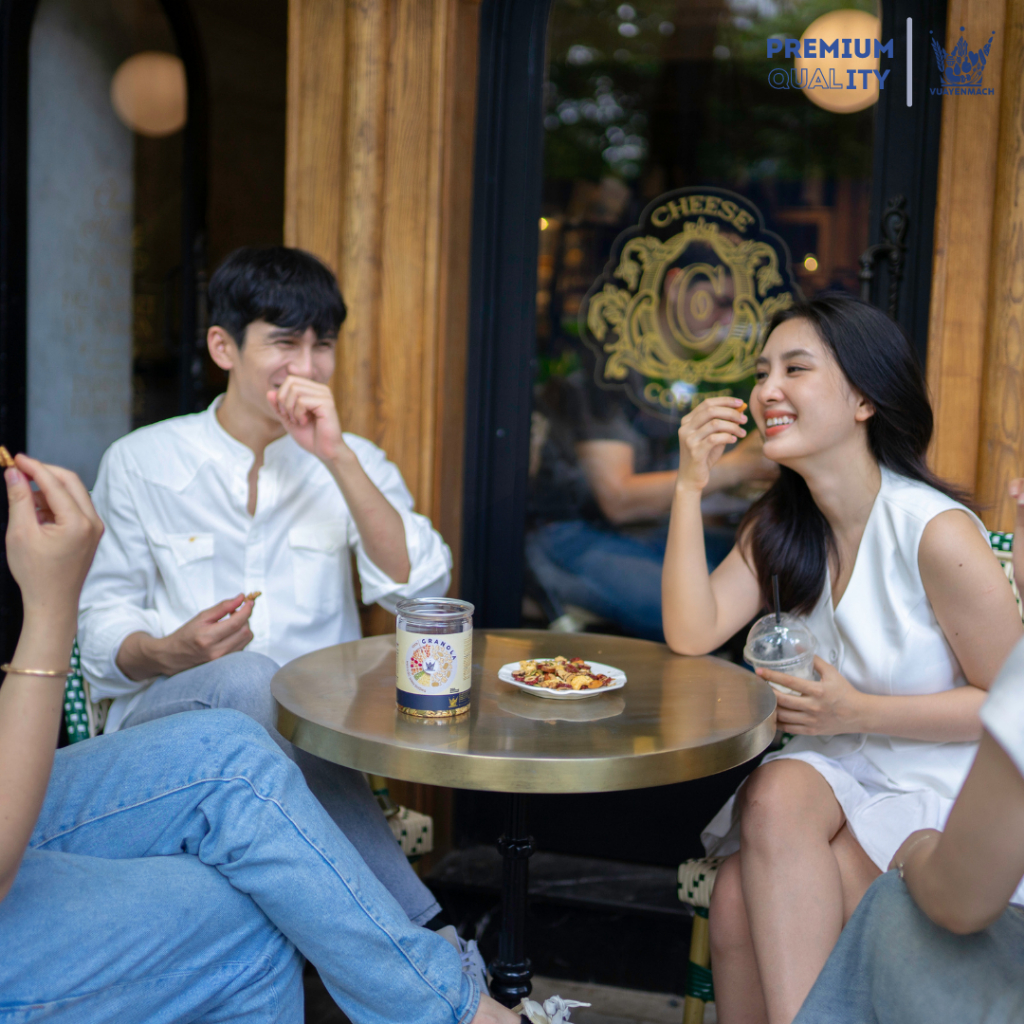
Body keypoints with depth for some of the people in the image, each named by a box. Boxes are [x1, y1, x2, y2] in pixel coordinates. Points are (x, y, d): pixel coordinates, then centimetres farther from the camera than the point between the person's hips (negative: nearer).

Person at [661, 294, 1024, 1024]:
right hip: (835, 770, 5)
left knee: (764, 904, -26)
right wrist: (691, 487, -13)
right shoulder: (780, 524, 2)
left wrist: (857, 712, -20)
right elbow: (692, 634, -8)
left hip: (941, 789, -5)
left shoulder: (937, 532, -18)